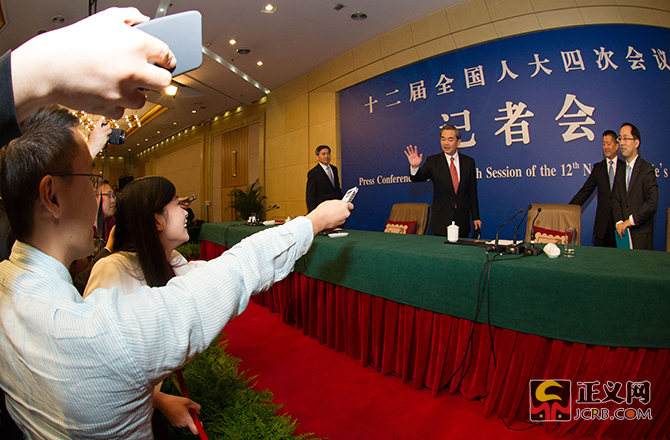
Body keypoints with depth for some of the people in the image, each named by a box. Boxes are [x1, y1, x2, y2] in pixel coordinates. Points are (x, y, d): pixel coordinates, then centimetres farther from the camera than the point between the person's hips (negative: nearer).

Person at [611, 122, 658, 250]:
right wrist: (619, 222, -6)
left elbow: (652, 203, -14)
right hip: (623, 231, 5)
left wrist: (630, 221, -14)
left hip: (641, 232, -5)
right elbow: (616, 199, 7)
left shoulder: (647, 169, -8)